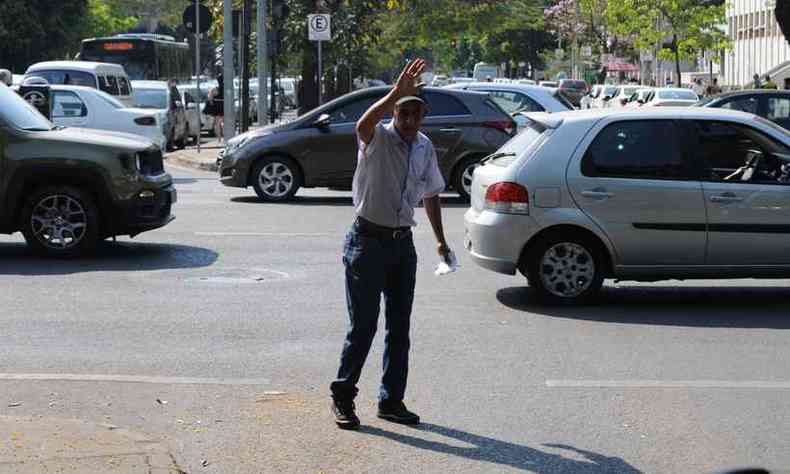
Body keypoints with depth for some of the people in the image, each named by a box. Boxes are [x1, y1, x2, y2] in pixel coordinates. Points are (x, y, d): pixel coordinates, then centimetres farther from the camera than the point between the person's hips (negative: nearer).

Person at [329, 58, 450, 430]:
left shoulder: (425, 148, 7)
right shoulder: (378, 138, -12)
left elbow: (431, 195, 21)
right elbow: (364, 125, -38)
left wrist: (440, 239, 22)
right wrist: (397, 92, -48)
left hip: (403, 243, 6)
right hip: (368, 242, -6)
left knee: (399, 328, 9)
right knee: (363, 326, -4)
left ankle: (391, 400, 19)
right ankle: (342, 396, 11)